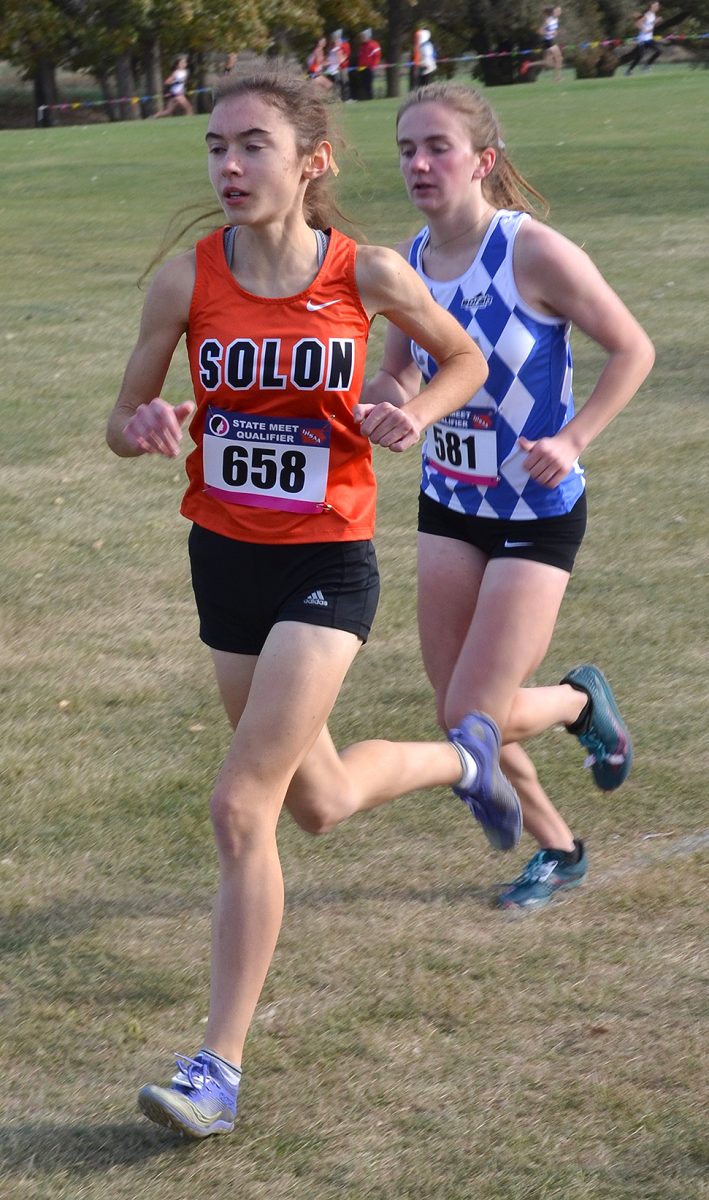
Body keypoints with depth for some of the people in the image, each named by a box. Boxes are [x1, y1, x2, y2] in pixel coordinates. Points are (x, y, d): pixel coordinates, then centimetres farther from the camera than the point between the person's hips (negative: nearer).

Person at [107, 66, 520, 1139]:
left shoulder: (368, 275, -12)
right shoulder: (188, 280, -8)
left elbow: (465, 358, 7)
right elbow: (123, 423, 0)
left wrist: (417, 414, -14)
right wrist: (146, 428, -24)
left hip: (326, 566, -4)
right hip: (224, 558, 4)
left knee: (242, 808, -13)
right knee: (317, 801, 21)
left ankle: (219, 1068, -1)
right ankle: (464, 758, 54)